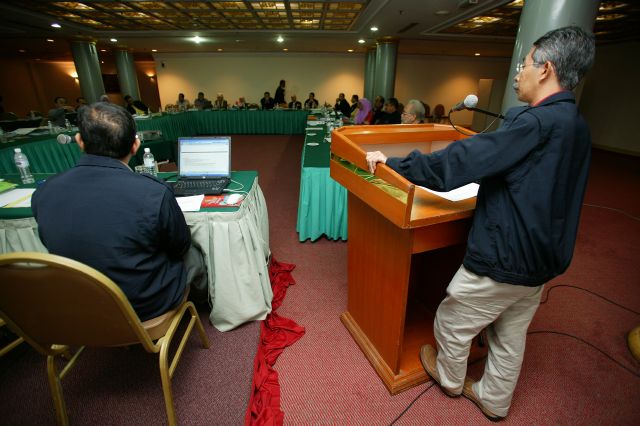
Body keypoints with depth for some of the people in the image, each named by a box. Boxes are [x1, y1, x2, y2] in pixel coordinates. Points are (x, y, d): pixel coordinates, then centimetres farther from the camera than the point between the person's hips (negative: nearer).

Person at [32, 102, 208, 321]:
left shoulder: (42, 195, -13)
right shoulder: (154, 193, -30)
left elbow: (68, 247, 5)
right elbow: (181, 247, -12)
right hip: (150, 305, -4)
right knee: (193, 256, 24)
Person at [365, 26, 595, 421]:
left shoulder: (536, 122, -24)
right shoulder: (577, 127, 5)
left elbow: (454, 165, -30)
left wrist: (391, 162, -20)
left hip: (501, 261, -9)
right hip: (542, 261, 9)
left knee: (452, 322, 16)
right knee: (511, 338, 24)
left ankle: (450, 378, 43)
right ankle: (494, 401, 46)